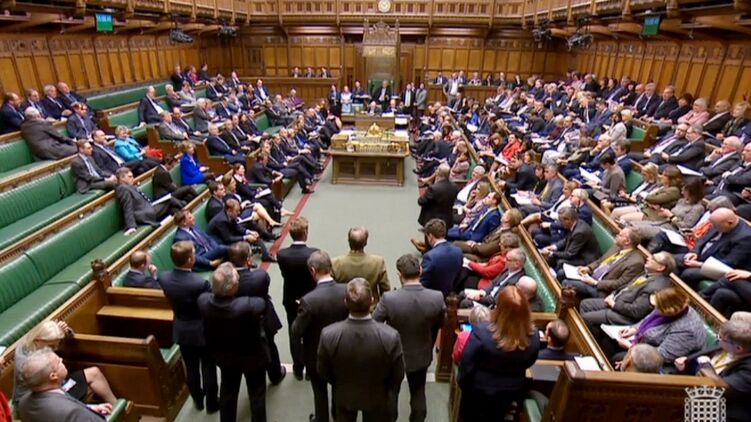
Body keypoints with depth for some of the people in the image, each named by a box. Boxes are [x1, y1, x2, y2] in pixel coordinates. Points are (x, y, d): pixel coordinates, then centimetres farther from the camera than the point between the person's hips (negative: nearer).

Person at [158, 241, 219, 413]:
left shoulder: (163, 278, -13)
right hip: (203, 332, -5)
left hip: (181, 331, 5)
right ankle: (211, 403, 34)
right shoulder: (200, 283, -33)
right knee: (208, 369, 16)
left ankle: (197, 400, 44)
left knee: (191, 368, 23)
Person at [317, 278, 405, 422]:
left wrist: (341, 385, 8)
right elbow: (398, 375, -18)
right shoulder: (391, 336, -35)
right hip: (377, 397, -1)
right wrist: (389, 394, 4)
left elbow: (323, 372, -13)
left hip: (344, 396, 1)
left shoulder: (328, 334, -31)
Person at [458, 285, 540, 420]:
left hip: (480, 391, -3)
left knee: (470, 416, 25)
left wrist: (462, 384, -2)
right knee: (495, 417, 31)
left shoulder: (482, 332, -35)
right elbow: (528, 364, -2)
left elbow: (466, 365, -21)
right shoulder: (534, 337, -23)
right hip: (512, 392, 4)